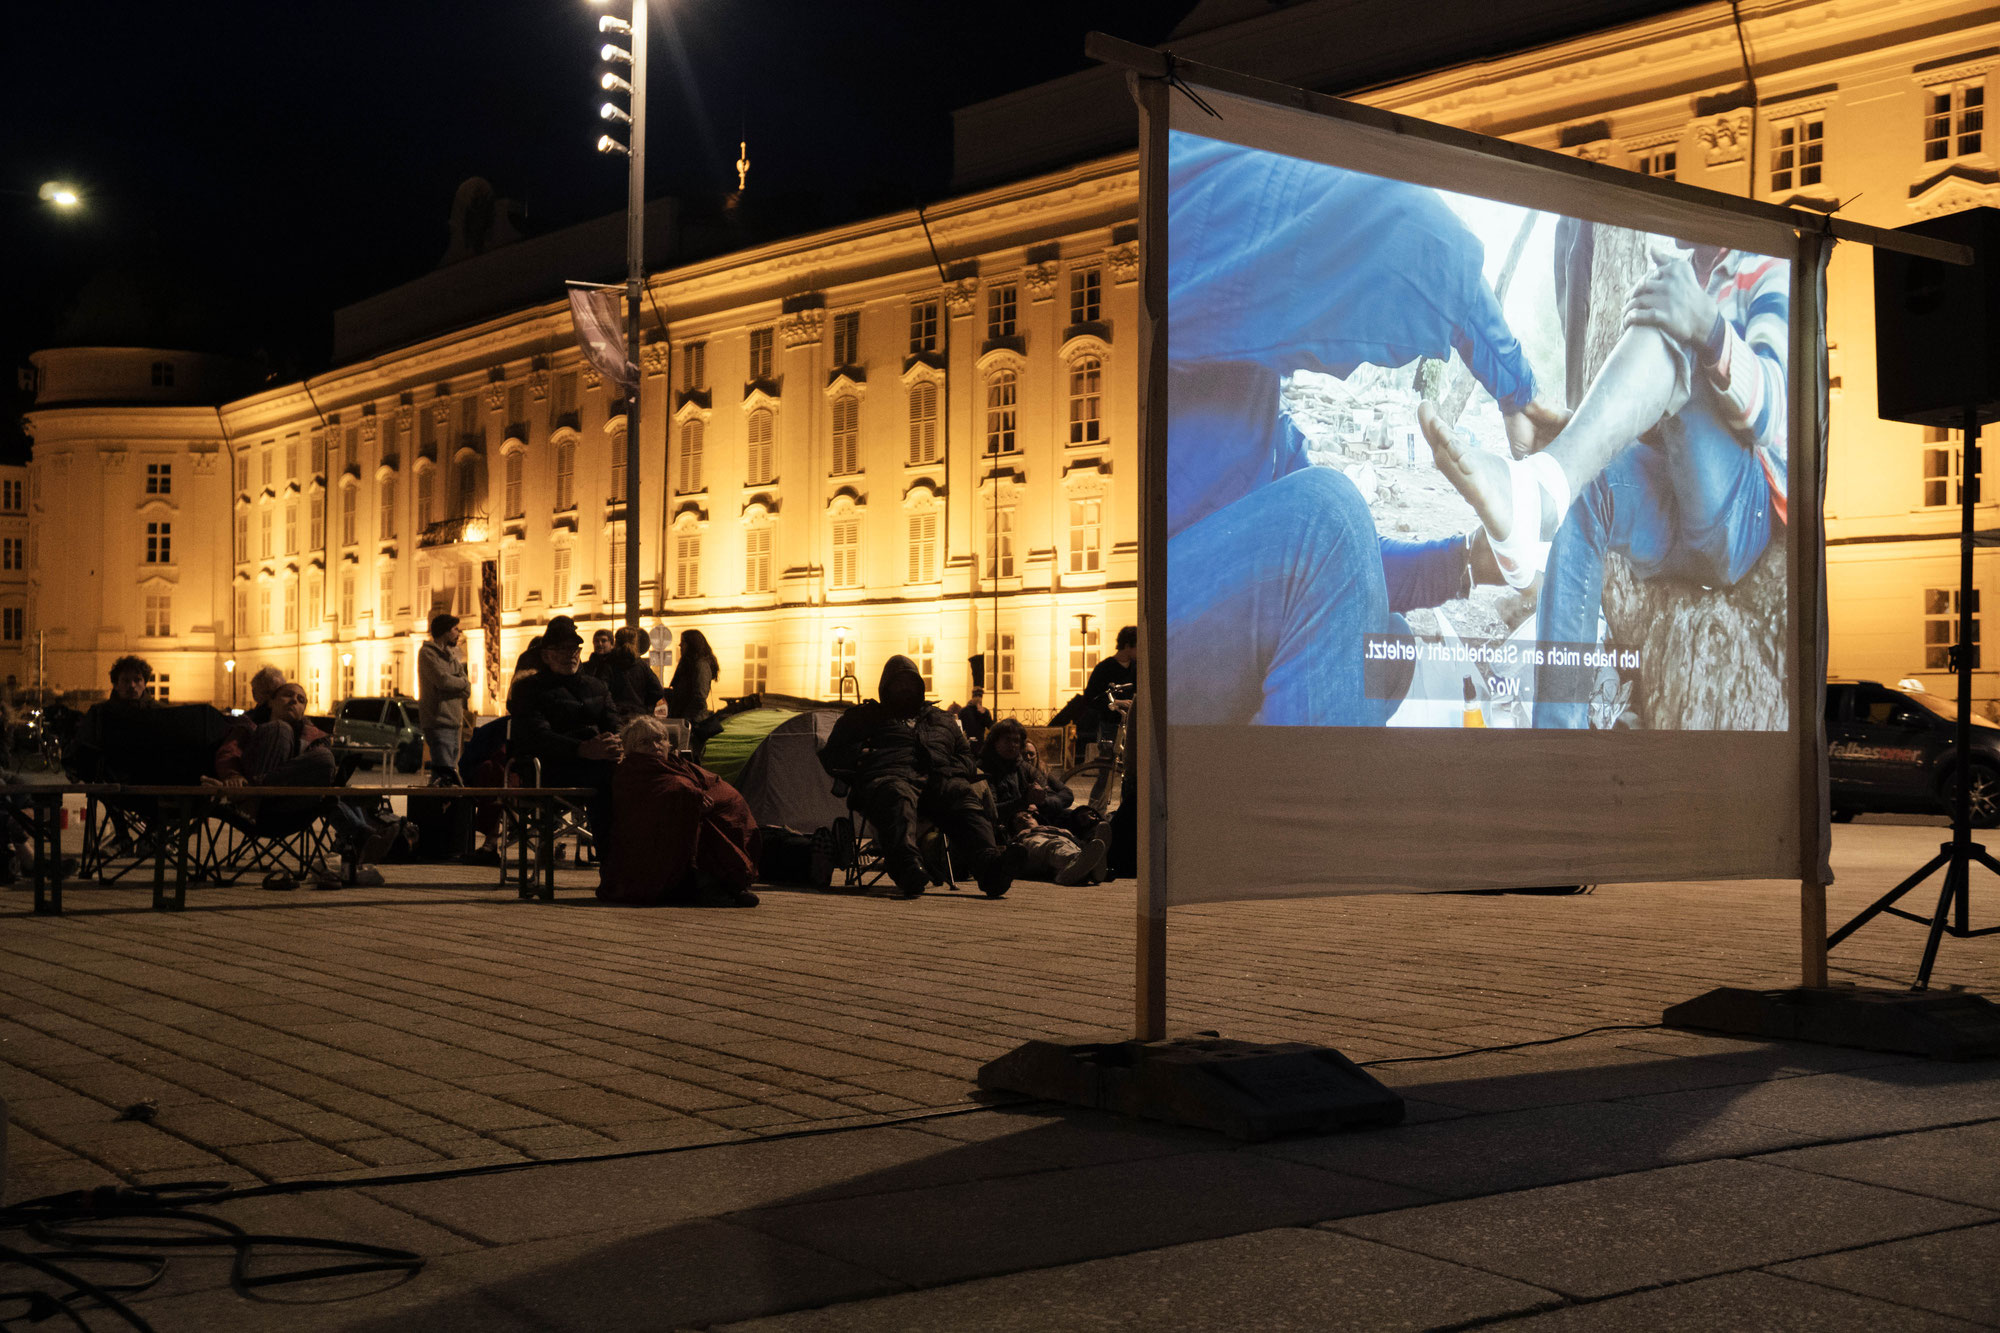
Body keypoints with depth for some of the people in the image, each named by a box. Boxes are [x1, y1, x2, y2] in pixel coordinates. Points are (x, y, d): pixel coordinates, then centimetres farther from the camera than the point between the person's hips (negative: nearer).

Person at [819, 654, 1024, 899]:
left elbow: (966, 757, 37)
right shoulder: (865, 716, 32)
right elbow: (832, 756, 26)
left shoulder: (941, 720, 39)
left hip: (939, 781, 3)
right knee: (898, 797, -42)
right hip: (889, 777, -3)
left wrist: (951, 770, 12)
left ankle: (989, 863, -59)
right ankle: (909, 867, -68)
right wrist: (861, 756, 5)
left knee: (967, 797, -33)